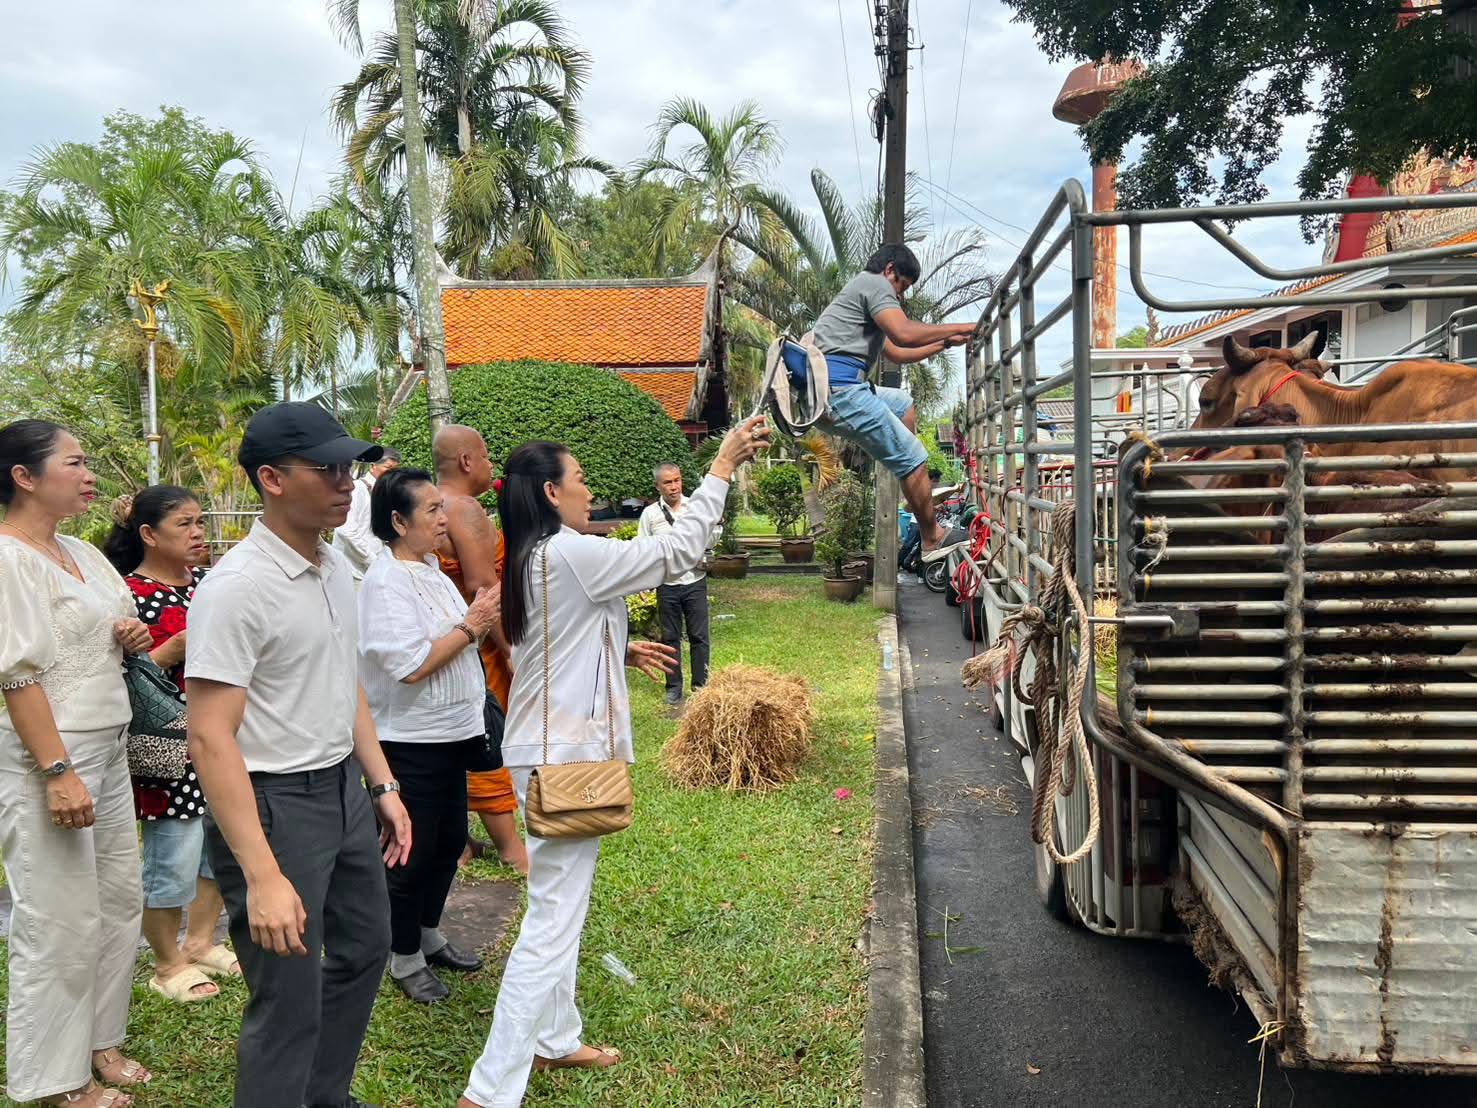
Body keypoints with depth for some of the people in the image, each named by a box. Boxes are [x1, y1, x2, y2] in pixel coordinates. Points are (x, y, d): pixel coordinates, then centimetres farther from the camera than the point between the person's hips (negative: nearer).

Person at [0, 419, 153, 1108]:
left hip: (108, 749, 8)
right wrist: (58, 772, -22)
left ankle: (97, 1040, 31)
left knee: (119, 901, 14)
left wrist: (133, 637, -1)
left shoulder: (83, 553, 11)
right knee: (61, 922, 1)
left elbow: (117, 628, 24)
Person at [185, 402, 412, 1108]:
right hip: (273, 805, -9)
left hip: (343, 791, 9)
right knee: (290, 1002, 1)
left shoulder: (337, 569, 5)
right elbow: (210, 738, -25)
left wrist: (383, 787, 14)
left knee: (363, 949, 23)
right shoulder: (237, 587, -22)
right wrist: (262, 877, -29)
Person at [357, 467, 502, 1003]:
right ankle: (406, 959, 25)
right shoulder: (385, 582, -20)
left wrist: (484, 616, 6)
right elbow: (411, 665, -26)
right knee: (414, 853, 6)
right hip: (411, 742, -9)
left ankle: (428, 935, 39)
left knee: (450, 840, 19)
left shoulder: (429, 569, 8)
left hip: (451, 733, 9)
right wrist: (470, 626, -19)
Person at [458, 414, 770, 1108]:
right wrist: (724, 464, -10)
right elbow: (676, 551, -16)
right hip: (566, 754, -10)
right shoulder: (570, 555, -19)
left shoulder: (533, 560, 11)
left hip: (550, 747, 10)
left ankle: (554, 1040, 35)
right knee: (553, 919, -5)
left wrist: (622, 651, 12)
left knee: (560, 907, 21)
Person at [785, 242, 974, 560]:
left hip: (827, 390, 11)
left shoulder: (860, 291, 33)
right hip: (839, 388, -11)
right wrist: (959, 327, -6)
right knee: (913, 461, -4)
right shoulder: (874, 283, 1)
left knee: (904, 403, 32)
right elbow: (905, 334, -17)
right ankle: (933, 542, 6)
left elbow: (897, 353, 38)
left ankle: (917, 494, 27)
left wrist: (946, 342, 35)